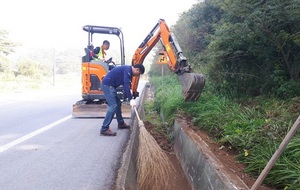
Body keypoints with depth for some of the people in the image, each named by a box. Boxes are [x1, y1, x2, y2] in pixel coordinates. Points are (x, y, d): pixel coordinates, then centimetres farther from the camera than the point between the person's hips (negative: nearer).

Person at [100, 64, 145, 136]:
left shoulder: (128, 71, 16)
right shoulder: (128, 70, -15)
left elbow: (127, 85, 23)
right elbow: (126, 85, -25)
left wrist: (130, 98, 20)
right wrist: (131, 99, -26)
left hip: (109, 85, 11)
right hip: (107, 85, -11)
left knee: (118, 104, 18)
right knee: (113, 106, -14)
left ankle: (121, 123, 32)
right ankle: (104, 129, -14)